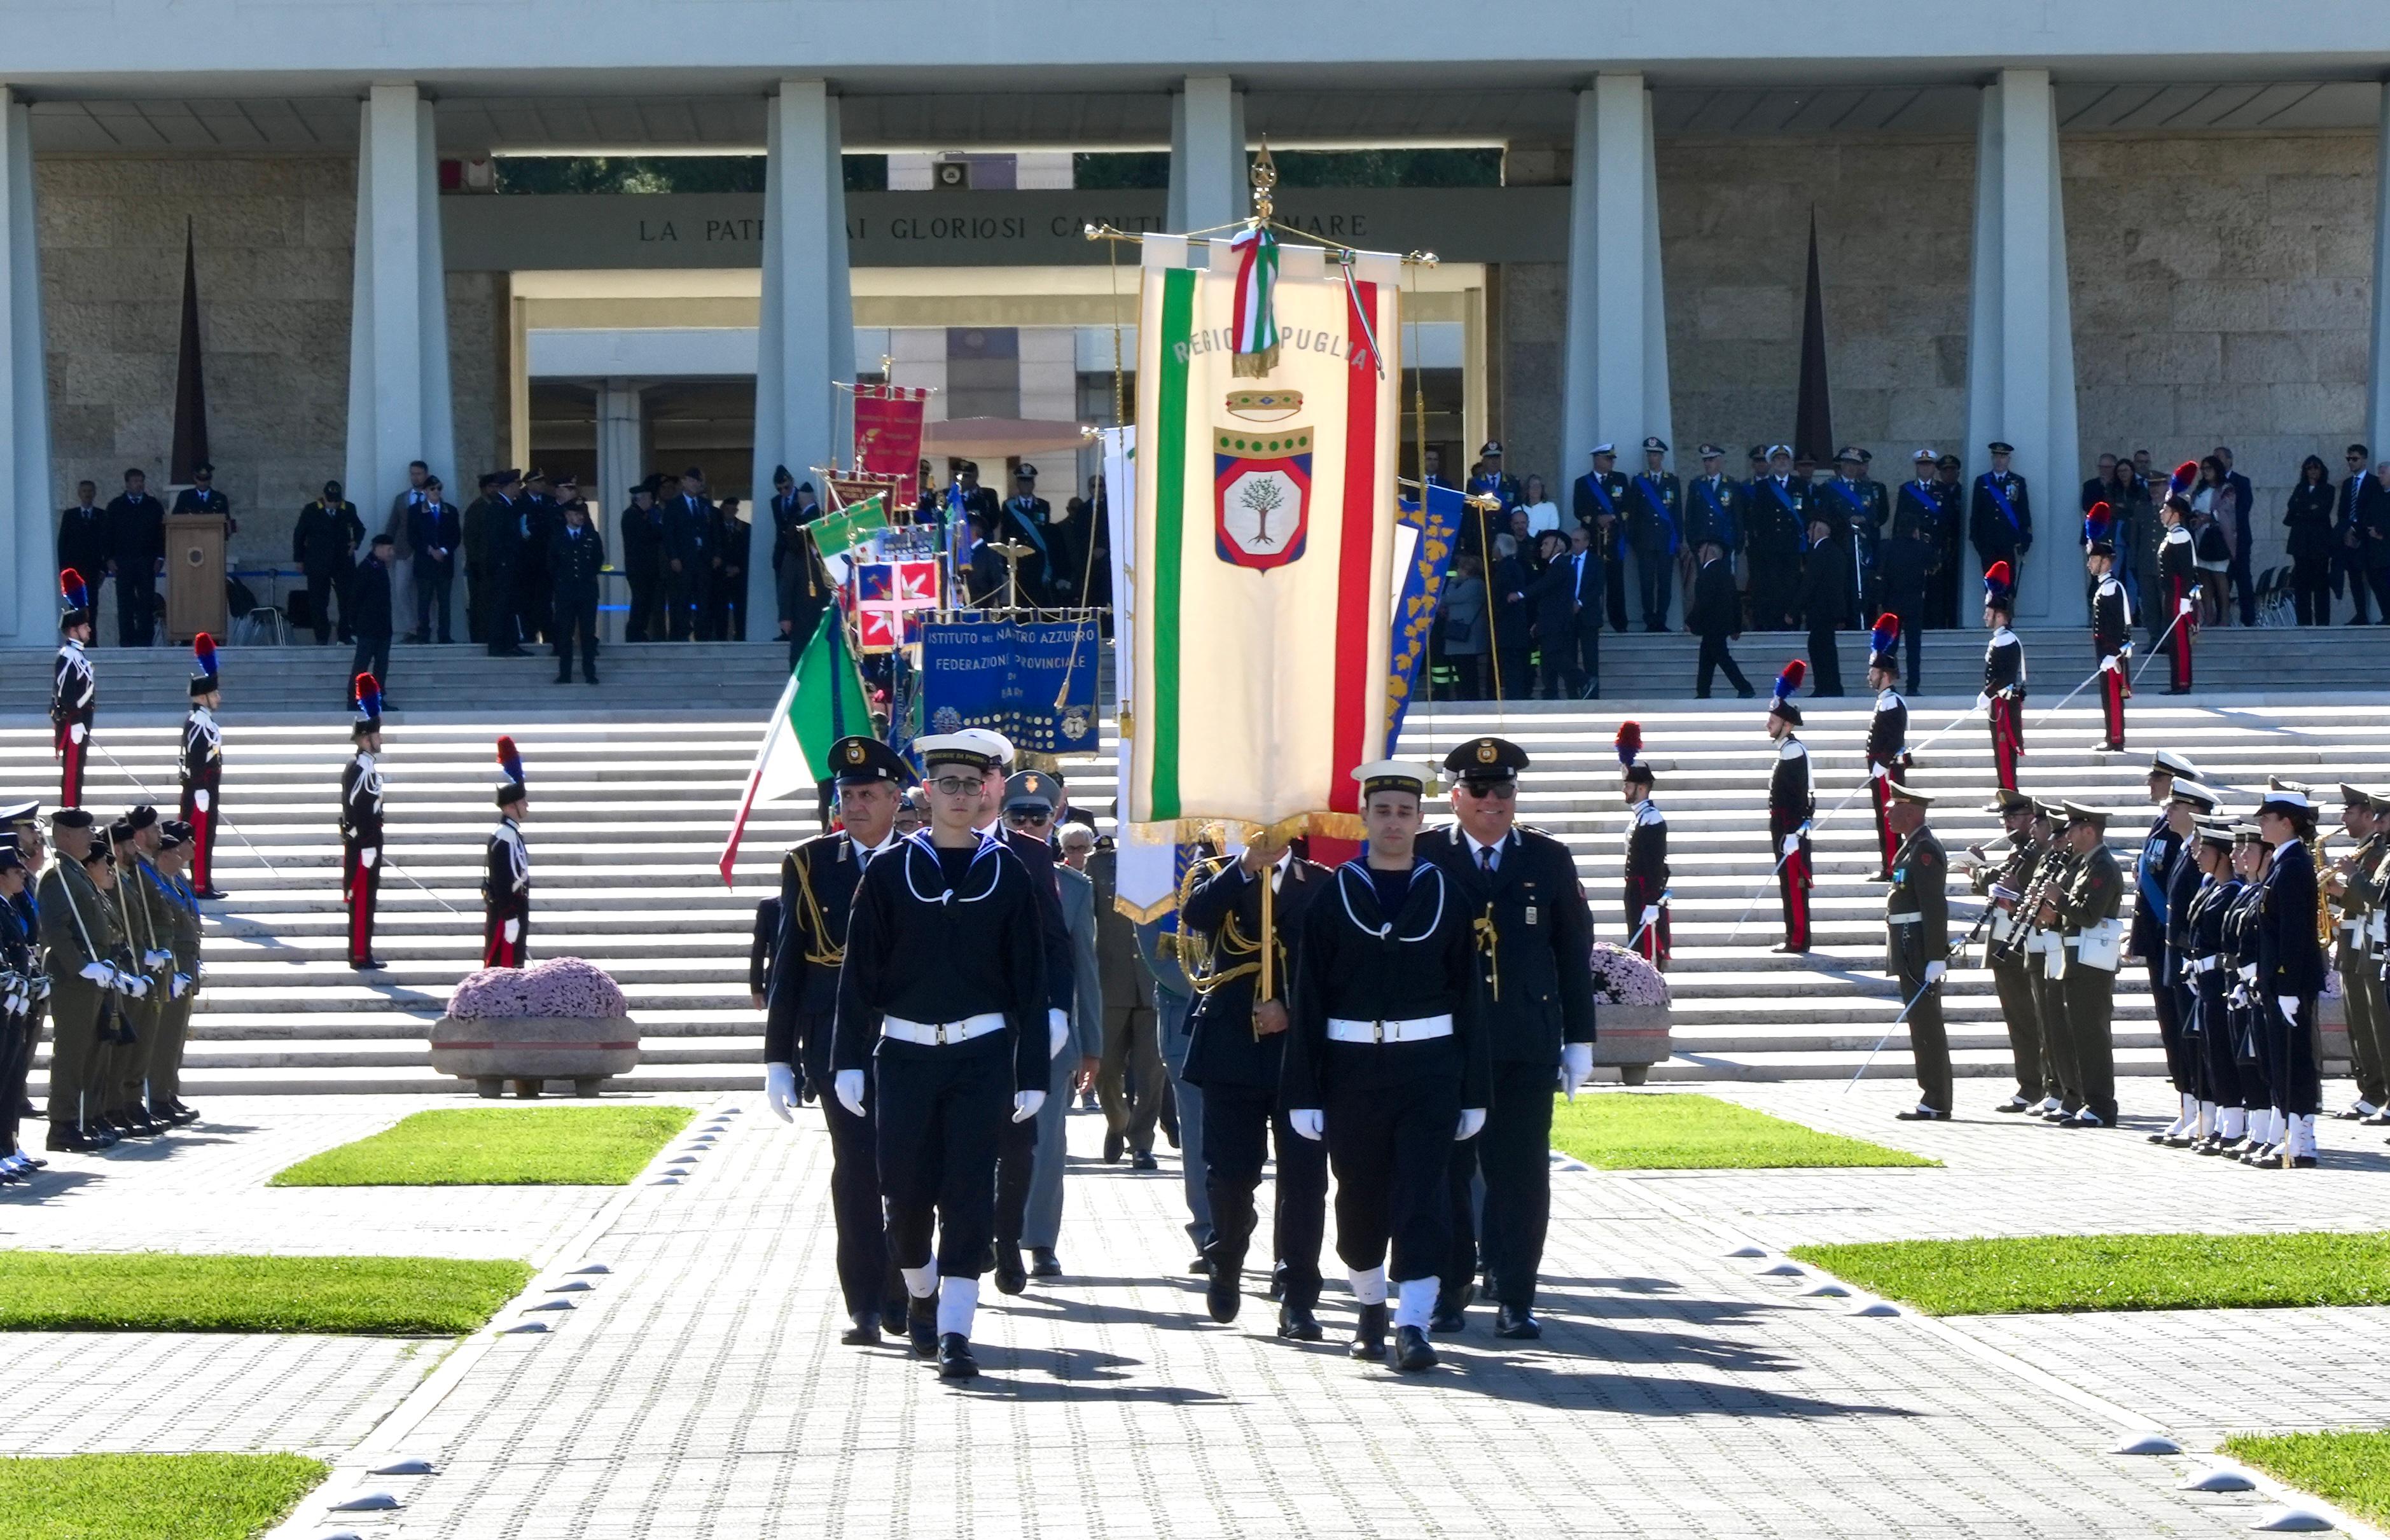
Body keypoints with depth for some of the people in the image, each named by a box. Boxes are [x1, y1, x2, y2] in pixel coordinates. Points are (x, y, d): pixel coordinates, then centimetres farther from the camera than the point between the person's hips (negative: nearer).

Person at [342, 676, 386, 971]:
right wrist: (368, 847, -21)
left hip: (360, 844, 10)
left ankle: (363, 953, 19)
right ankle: (361, 956, -2)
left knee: (364, 900, 14)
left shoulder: (359, 766, 12)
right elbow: (360, 812, -22)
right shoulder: (362, 770, -19)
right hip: (363, 845, -10)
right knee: (363, 900, -5)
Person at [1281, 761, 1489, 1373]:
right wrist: (1305, 1091, -5)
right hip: (1352, 1064, 1)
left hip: (1429, 1065, 0)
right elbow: (1308, 996, 0)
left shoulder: (1444, 893, 4)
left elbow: (1468, 994, 6)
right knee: (1360, 1195, 10)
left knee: (1423, 1191, -8)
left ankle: (1413, 1323, -8)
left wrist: (1474, 1091, 2)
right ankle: (1371, 1307, 30)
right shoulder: (1333, 894, 2)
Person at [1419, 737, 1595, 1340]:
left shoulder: (1549, 859, 7)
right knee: (1446, 1172, 5)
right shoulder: (1423, 859, 2)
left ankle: (1515, 1299, 9)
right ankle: (1448, 1292, 16)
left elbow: (1575, 953, 9)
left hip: (1526, 1048, 1)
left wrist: (1579, 1040, 6)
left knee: (1521, 1175, 2)